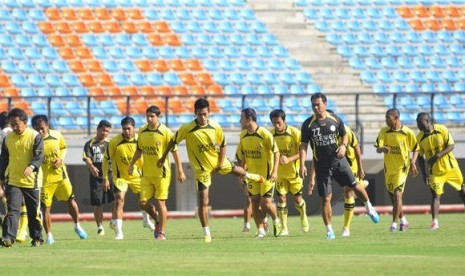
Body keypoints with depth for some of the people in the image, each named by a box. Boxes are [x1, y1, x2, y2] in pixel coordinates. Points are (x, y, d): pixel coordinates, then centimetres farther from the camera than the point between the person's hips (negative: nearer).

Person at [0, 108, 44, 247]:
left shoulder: (35, 136, -8)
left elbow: (39, 156, -16)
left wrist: (32, 167, -35)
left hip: (32, 182, -2)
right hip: (13, 182, 2)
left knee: (34, 212, 9)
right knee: (12, 210, -12)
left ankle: (37, 238, 25)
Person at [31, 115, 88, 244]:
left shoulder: (57, 135, -5)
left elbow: (63, 148, 14)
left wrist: (61, 158, -5)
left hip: (60, 175, 3)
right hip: (44, 179, -3)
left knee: (71, 201, 9)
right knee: (45, 208, -1)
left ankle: (77, 226, 32)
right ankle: (49, 236, 12)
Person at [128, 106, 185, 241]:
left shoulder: (165, 132, -10)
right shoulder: (142, 132, 4)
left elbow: (174, 151, -7)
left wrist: (180, 171, -9)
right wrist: (132, 164, 17)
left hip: (162, 173, -5)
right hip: (146, 173, 5)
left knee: (160, 203, -4)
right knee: (143, 203, 0)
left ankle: (162, 232, 6)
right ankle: (158, 222, 26)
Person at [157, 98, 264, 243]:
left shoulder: (215, 127, -15)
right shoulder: (187, 129, -24)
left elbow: (223, 145, -1)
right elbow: (173, 142, -10)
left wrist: (221, 163, -9)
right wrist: (163, 158, -3)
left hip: (217, 160, 3)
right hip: (202, 168, -3)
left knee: (235, 170, 30)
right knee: (203, 202, -5)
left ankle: (249, 176, 69)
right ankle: (206, 233, 3)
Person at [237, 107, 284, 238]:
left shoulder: (265, 134, -16)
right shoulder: (243, 135, 3)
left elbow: (276, 152, -13)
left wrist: (274, 171, -21)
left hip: (266, 174, -6)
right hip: (252, 174, 6)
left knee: (266, 202, -8)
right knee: (255, 202, 0)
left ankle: (277, 222, 19)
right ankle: (261, 230, 7)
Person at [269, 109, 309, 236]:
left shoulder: (295, 132, -14)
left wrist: (289, 159, -28)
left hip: (294, 171, -2)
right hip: (279, 173, 2)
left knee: (298, 199, 2)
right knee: (281, 198, -5)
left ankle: (303, 216, 34)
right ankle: (284, 228, 2)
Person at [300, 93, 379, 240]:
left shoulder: (335, 119, -1)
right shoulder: (308, 124, -6)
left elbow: (344, 135, 12)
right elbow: (304, 145, -4)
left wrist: (343, 146, -10)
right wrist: (302, 165, -15)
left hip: (338, 161, 1)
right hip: (321, 165, -1)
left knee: (355, 186, 4)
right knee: (325, 198, -3)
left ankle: (369, 207, 34)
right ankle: (329, 230, 6)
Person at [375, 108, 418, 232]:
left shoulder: (407, 132, -9)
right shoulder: (384, 131, -2)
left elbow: (415, 149, 3)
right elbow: (378, 148, -8)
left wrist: (413, 162, -14)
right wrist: (382, 149, -32)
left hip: (402, 167, -4)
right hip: (388, 168, 4)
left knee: (397, 194, -16)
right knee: (393, 196, 12)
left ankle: (394, 223, -13)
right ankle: (403, 221, 29)